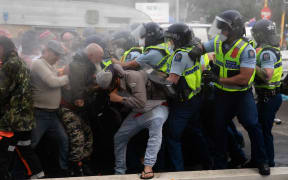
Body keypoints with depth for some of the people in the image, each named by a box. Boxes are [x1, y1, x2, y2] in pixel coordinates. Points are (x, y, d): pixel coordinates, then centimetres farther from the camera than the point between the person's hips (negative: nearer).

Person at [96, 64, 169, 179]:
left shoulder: (132, 76, -30)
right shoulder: (111, 85, -6)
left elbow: (141, 102, -35)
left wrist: (120, 99, -29)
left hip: (156, 107, -7)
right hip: (137, 113, 7)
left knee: (156, 122, -39)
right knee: (119, 137, 2)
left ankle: (148, 167, -42)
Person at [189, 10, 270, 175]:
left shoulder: (246, 49, -22)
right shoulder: (218, 42, -3)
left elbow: (244, 78, -28)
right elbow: (202, 47, 16)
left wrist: (219, 80, -24)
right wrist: (196, 51, -10)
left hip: (242, 94, -6)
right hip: (222, 94, 6)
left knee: (252, 125, -7)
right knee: (219, 127, 11)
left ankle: (261, 162, 10)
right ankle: (220, 164, 26)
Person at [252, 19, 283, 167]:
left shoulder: (267, 52, -21)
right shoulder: (271, 49, 12)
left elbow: (266, 75, -31)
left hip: (268, 98, -10)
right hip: (269, 96, 10)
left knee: (264, 131, -1)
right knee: (260, 127, 19)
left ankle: (268, 163, 9)